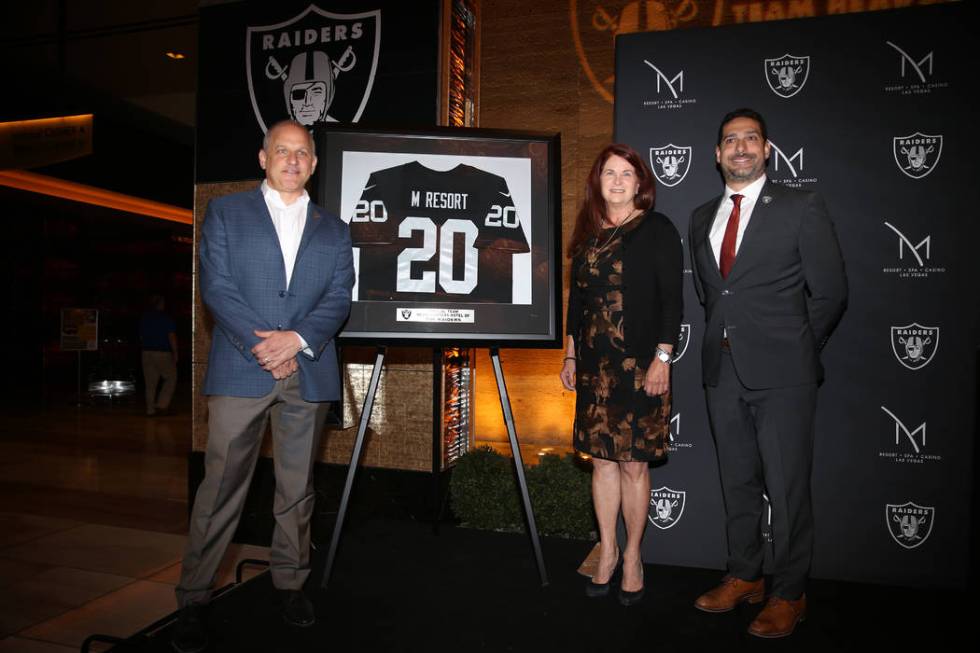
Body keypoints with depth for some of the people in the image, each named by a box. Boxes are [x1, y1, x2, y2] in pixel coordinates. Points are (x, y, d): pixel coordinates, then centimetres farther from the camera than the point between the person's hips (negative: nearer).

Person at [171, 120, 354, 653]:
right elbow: (216, 287, -1)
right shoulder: (225, 213, 11)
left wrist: (297, 339, -12)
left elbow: (339, 297, 5)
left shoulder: (333, 228, 16)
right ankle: (193, 598, 14)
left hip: (308, 373, 2)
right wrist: (262, 345, -11)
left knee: (297, 488, 9)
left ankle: (289, 582, 24)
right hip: (240, 370, -2)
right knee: (221, 487, 0)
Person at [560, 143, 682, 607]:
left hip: (640, 367, -4)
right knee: (602, 459, 9)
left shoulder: (657, 230, -1)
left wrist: (662, 358, -12)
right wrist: (570, 355, 13)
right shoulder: (587, 234, 12)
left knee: (633, 464, 2)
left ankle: (632, 556, 19)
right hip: (595, 367, 4)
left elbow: (672, 299, -5)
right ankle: (607, 551, 24)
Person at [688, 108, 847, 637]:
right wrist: (723, 337, 11)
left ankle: (788, 595, 19)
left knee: (787, 489, 3)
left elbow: (830, 292, -1)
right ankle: (744, 578, 30)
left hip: (781, 374, -5)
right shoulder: (702, 217, 13)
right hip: (723, 371, 5)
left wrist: (793, 349, 2)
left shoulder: (801, 208, -2)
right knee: (737, 482, 15)